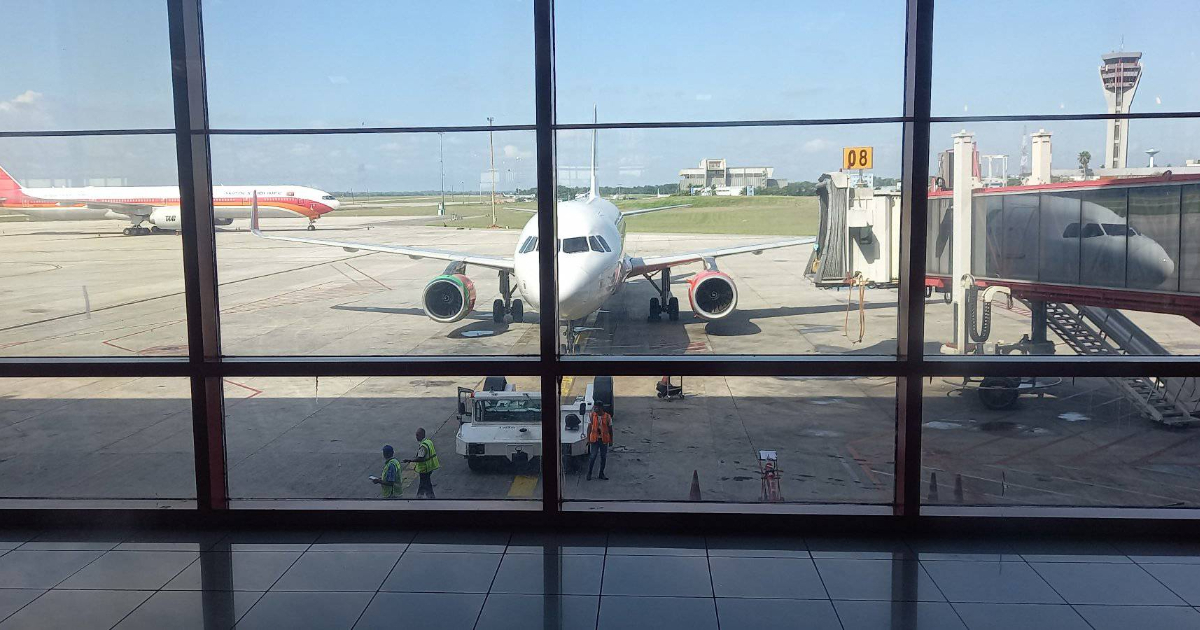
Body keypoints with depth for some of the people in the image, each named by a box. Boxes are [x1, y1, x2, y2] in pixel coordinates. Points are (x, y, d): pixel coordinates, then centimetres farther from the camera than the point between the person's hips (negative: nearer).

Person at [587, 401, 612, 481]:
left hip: (604, 439, 1)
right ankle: (589, 473, 7)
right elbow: (589, 428, 1)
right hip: (594, 439, -1)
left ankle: (601, 474, 20)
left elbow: (610, 429, 4)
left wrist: (611, 440, 4)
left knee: (603, 457, 8)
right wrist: (588, 439, -3)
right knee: (592, 456, -4)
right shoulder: (592, 416, -3)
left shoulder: (607, 417, -4)